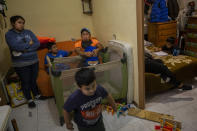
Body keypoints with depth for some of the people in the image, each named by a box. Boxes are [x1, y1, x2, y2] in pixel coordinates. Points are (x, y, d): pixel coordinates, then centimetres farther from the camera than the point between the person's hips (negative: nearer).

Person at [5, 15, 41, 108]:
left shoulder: (28, 32, 5)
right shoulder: (9, 34, -5)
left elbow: (37, 44, -7)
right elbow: (16, 46, -22)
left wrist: (25, 49, -18)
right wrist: (29, 43, -11)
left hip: (34, 61, 3)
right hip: (21, 64, -3)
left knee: (34, 80, 15)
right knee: (25, 82, 11)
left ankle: (37, 94, 38)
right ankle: (29, 99, 29)